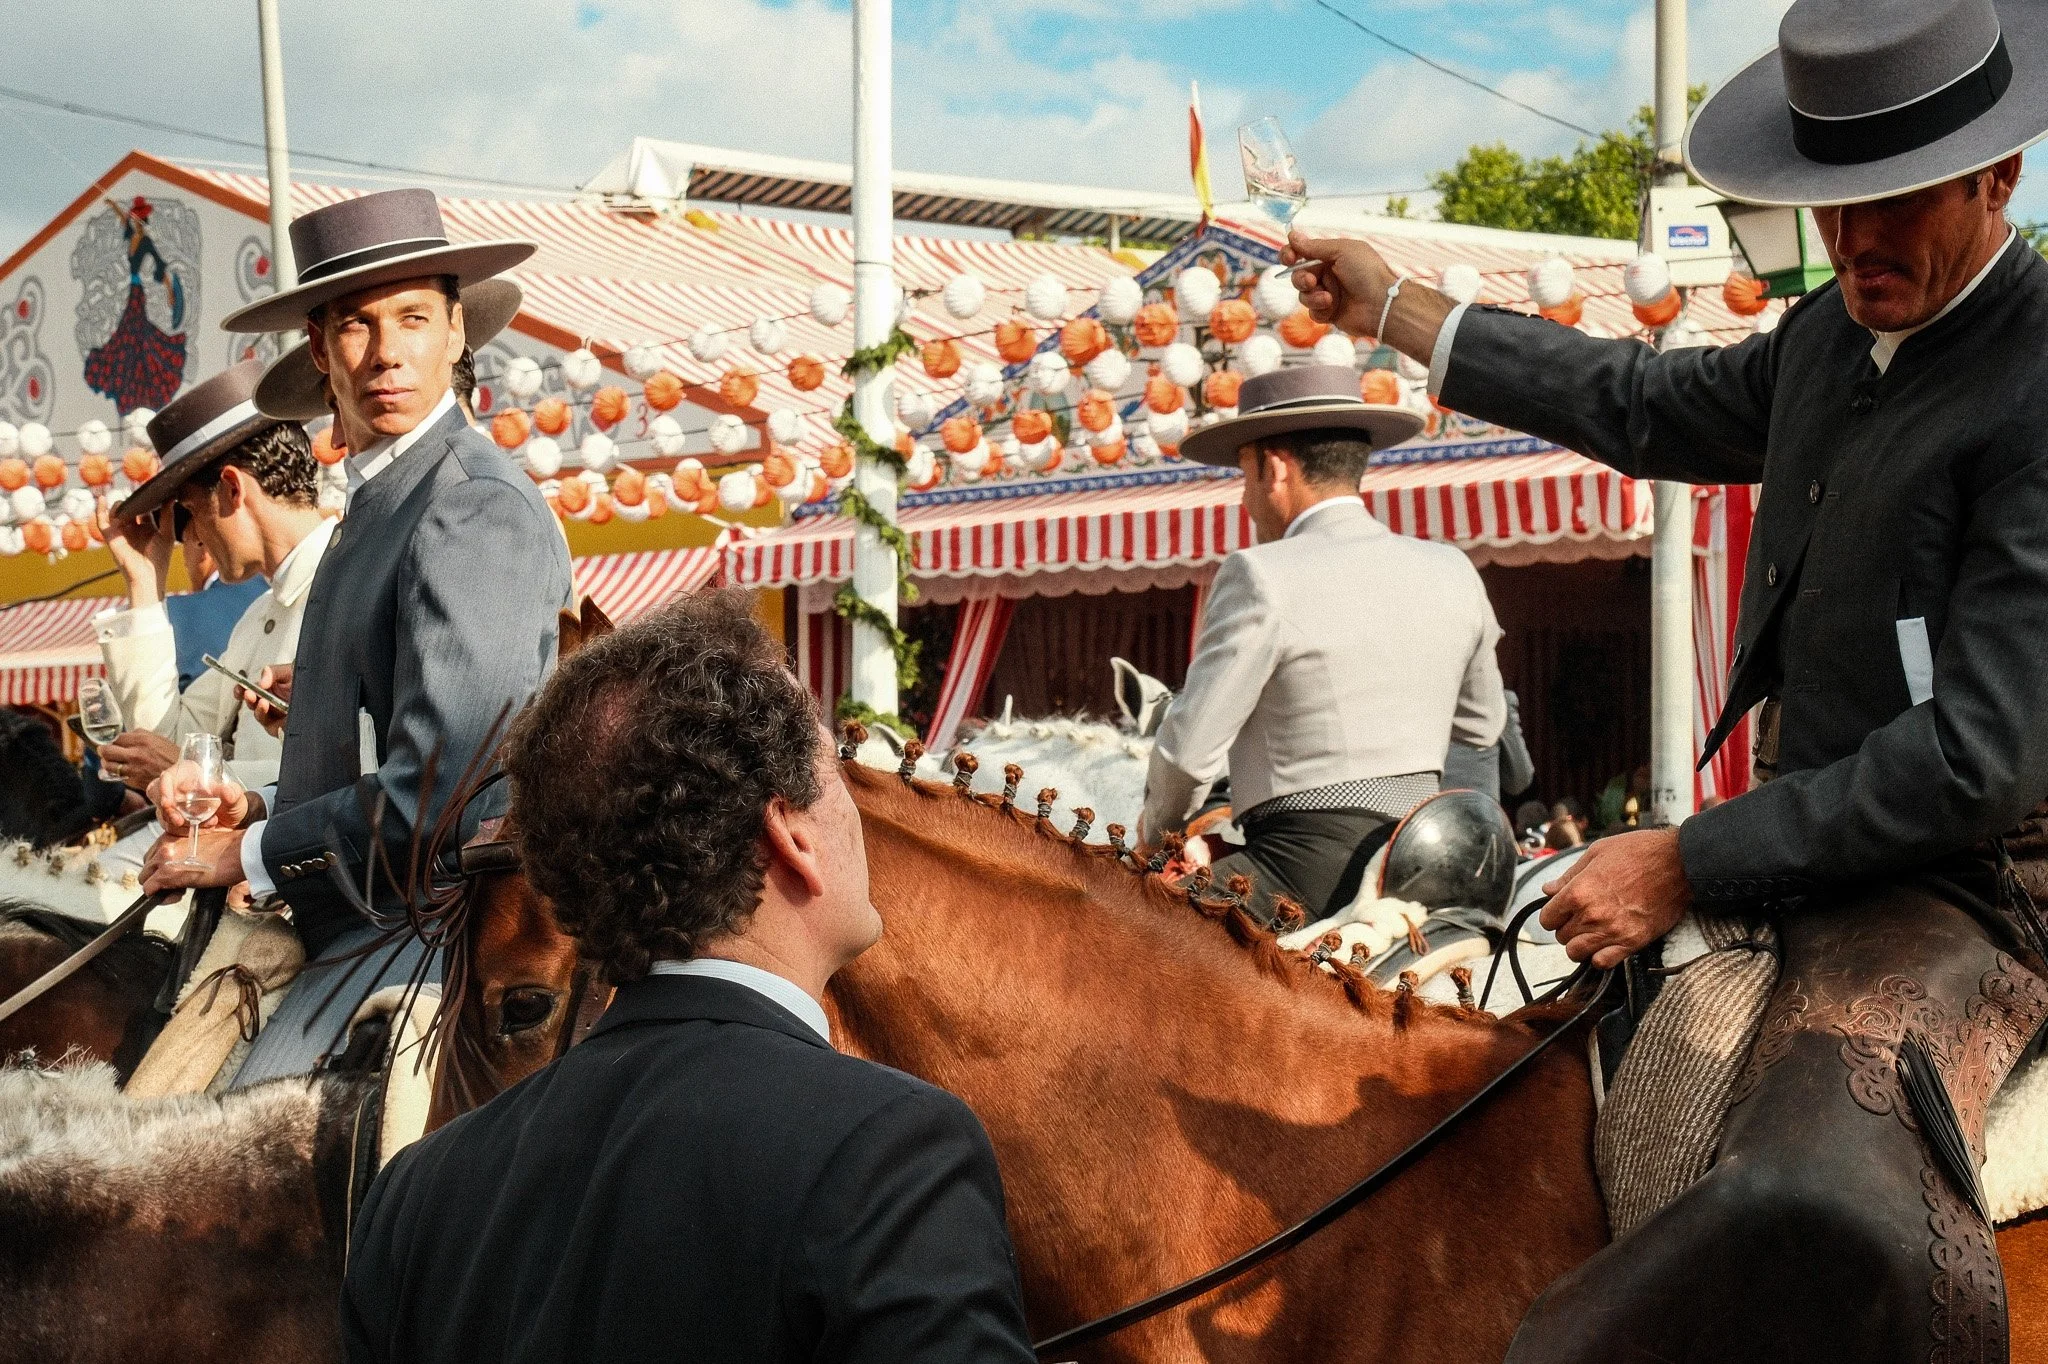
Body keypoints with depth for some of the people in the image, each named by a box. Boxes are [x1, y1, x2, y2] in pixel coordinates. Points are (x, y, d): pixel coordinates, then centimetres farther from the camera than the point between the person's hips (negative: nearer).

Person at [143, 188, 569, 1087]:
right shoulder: (378, 502, 16)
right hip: (359, 927, 10)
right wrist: (257, 807, 2)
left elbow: (437, 794, -22)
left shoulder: (476, 510, -16)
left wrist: (250, 852, -10)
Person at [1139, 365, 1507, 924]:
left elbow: (1190, 749, -7)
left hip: (1308, 876, -7)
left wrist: (1157, 827, 12)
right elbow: (1481, 724, 23)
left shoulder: (1262, 576, -11)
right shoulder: (1452, 572, 8)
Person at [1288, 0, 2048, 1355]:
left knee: (1818, 1205, -40)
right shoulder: (1838, 331, 9)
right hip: (1805, 841, 9)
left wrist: (1685, 864, -18)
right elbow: (1651, 406, 28)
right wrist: (1393, 309, 35)